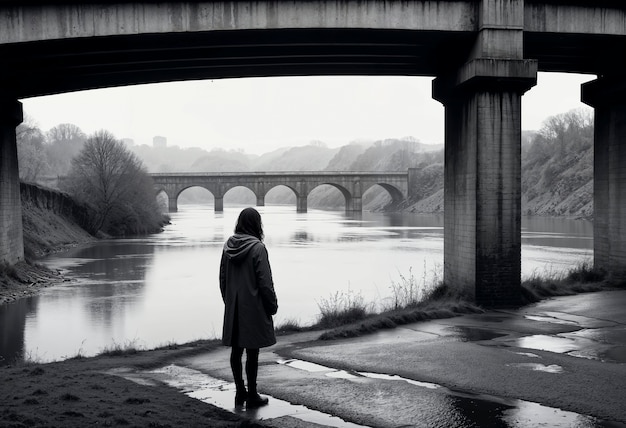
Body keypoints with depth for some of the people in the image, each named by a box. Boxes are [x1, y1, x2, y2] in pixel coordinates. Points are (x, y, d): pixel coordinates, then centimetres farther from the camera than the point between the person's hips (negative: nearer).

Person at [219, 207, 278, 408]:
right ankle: (252, 396, 12)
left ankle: (240, 392, 23)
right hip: (253, 307, -6)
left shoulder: (228, 246, 3)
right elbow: (265, 281, -14)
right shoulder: (257, 247, -15)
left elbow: (222, 277, 10)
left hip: (233, 307, 6)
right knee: (252, 351, 3)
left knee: (236, 350, 12)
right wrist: (272, 305, -4)